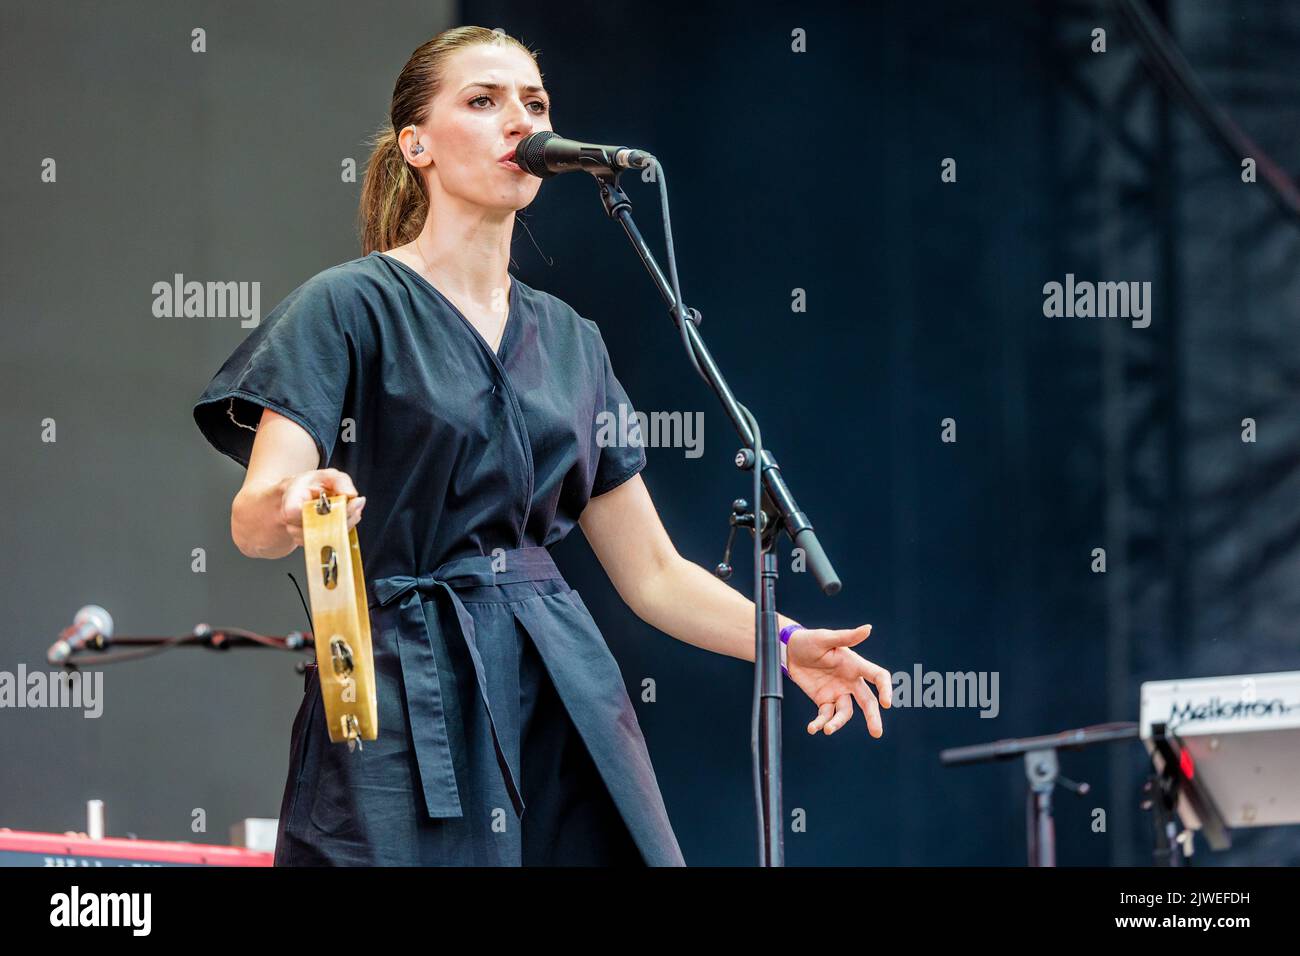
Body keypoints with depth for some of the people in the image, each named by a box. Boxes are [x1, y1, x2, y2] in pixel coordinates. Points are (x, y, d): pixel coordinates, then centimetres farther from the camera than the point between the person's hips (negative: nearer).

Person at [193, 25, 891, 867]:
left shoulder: (570, 341, 17)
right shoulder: (349, 308, 0)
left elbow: (653, 571, 17)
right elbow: (254, 520, -13)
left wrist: (787, 643, 1)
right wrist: (294, 505, -37)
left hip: (563, 707, 5)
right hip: (405, 705, -5)